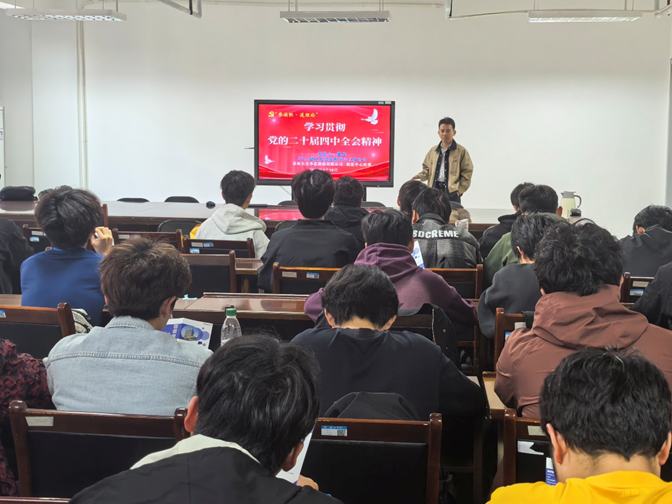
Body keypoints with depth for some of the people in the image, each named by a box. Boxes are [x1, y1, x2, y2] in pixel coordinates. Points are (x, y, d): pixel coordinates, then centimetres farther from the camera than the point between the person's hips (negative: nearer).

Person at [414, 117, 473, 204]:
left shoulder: (461, 151, 1)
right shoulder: (433, 151, 14)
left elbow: (467, 173, -1)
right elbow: (427, 169, 20)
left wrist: (459, 190, -9)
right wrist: (418, 177, 0)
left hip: (451, 193, -4)